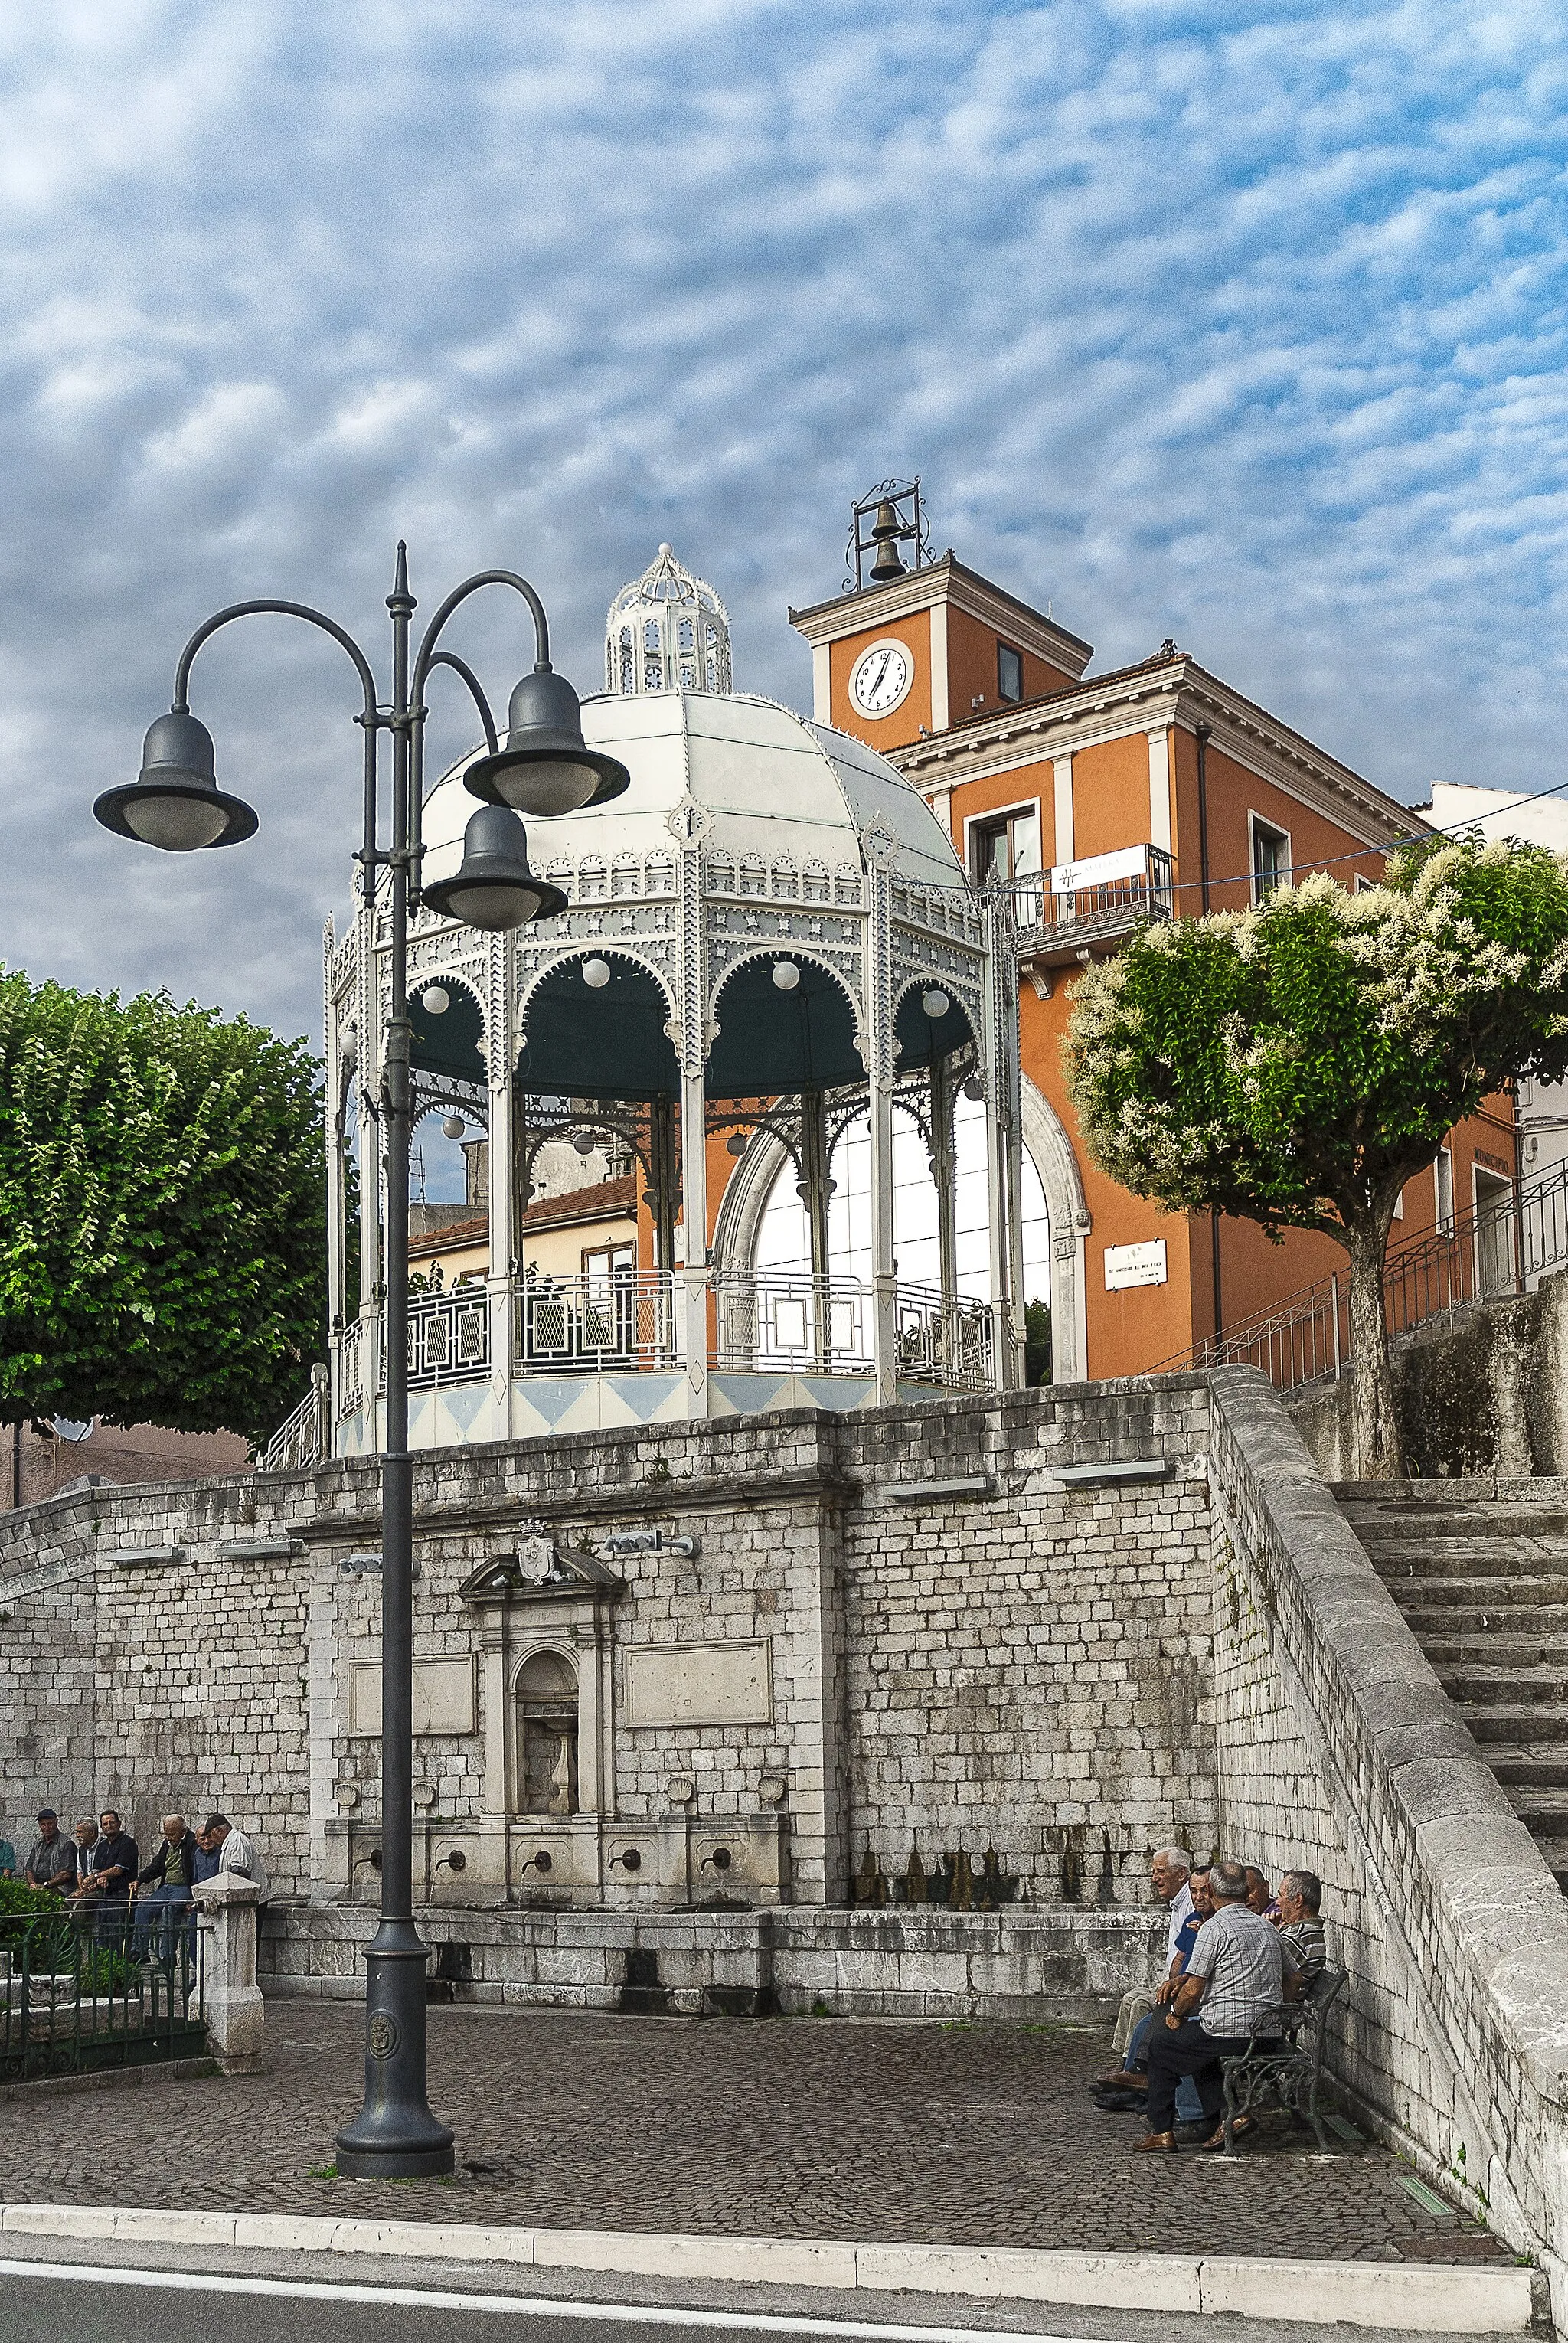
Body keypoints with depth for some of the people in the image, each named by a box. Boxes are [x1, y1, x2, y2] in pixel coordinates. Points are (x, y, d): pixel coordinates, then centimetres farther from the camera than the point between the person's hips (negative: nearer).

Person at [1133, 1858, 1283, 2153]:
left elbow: (1193, 1989, -15)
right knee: (1199, 2042, 31)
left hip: (1228, 2029, -7)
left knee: (1160, 2045, 15)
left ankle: (1161, 2131, 15)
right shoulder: (1268, 1927, 11)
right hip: (1267, 2028, 7)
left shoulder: (1215, 1928, -13)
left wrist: (1176, 2014, 7)